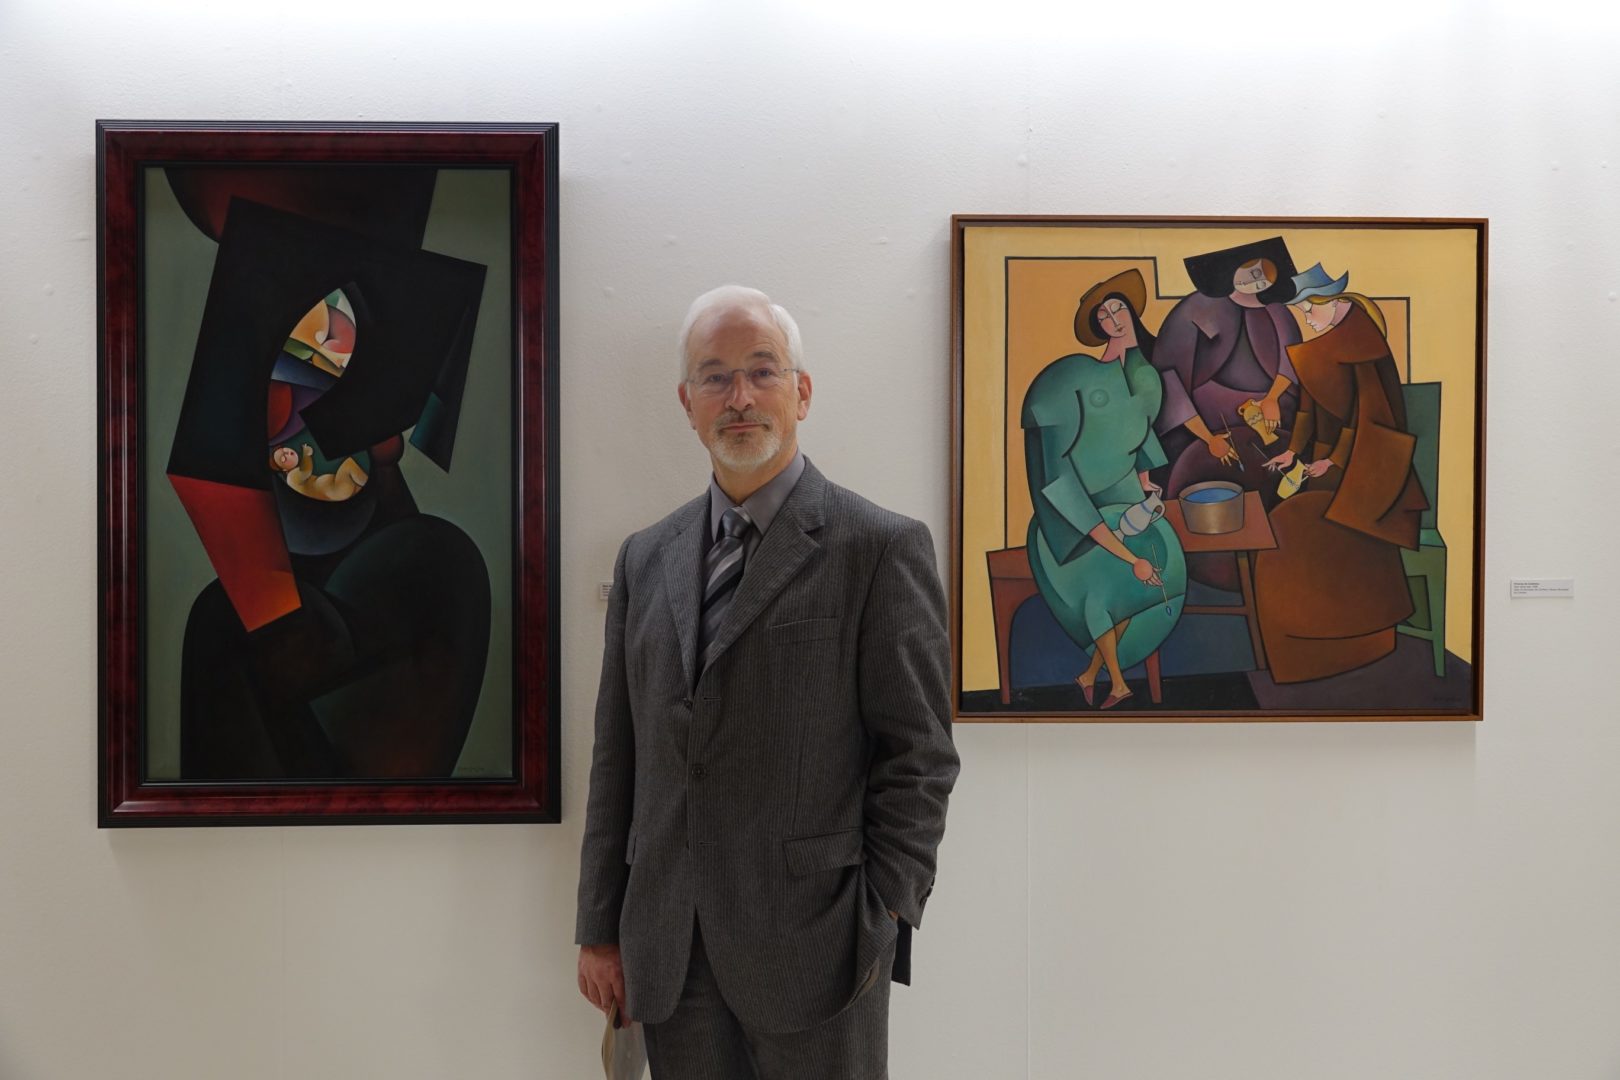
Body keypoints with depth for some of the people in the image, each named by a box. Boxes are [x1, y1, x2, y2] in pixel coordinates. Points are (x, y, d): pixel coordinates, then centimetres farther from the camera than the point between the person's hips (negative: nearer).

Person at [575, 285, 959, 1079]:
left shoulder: (880, 548, -6)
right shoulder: (645, 559, 9)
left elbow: (918, 756, -6)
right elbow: (617, 755, 10)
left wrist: (880, 925, -9)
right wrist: (600, 928, 9)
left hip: (810, 948, -4)